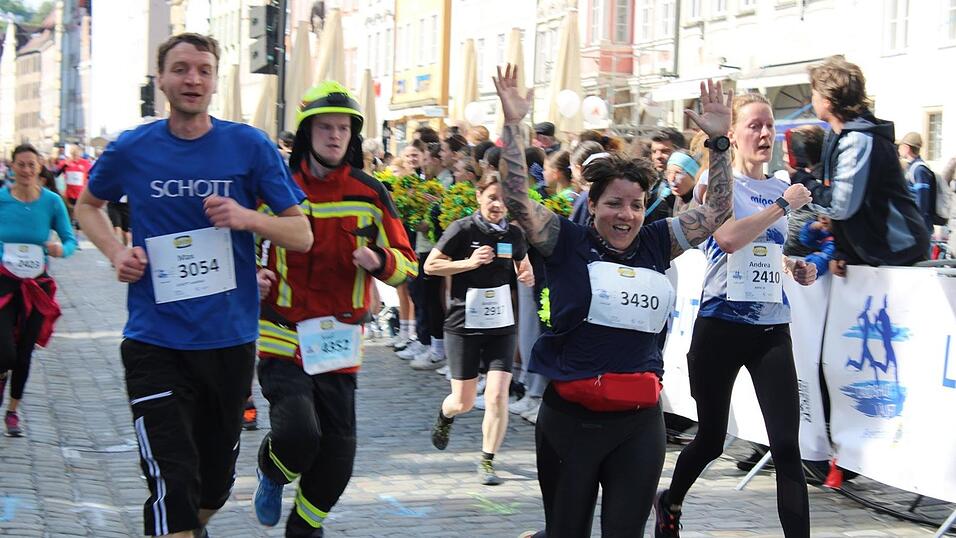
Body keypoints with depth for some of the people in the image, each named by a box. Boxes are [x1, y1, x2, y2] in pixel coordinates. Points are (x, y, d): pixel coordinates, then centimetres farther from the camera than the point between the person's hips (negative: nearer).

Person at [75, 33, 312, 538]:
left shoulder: (251, 146, -3)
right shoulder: (132, 149, -2)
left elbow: (302, 235, -1)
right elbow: (87, 205, 18)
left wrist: (249, 218, -20)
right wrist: (116, 250, -2)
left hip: (230, 339, 2)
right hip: (155, 341, -2)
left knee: (215, 478, 18)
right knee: (173, 484, -12)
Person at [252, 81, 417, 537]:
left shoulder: (370, 194, 1)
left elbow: (406, 263, 6)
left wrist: (379, 261, -16)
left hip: (339, 345, 3)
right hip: (282, 340, -3)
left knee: (338, 451, 6)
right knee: (298, 432, -22)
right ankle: (272, 470, 16)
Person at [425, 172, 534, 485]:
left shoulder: (514, 234, 4)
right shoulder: (463, 229, -8)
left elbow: (523, 265, 23)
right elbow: (430, 266, -6)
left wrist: (528, 277, -1)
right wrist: (469, 263, -18)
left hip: (501, 326, 2)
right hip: (463, 326, -2)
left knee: (497, 396, -10)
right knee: (464, 402, 6)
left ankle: (487, 462, 5)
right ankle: (445, 414, 43)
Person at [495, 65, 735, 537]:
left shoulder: (656, 244, 8)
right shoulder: (567, 242, -2)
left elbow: (717, 210, 14)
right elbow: (516, 199, -11)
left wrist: (719, 141, 7)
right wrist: (513, 126, -17)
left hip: (640, 420, 3)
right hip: (571, 415, -3)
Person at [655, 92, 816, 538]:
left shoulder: (780, 188, 11)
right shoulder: (718, 182, -5)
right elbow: (728, 237, -25)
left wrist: (793, 266, 8)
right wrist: (783, 206, -17)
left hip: (772, 326, 4)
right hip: (722, 322, -4)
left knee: (787, 445, -8)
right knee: (712, 438, 11)